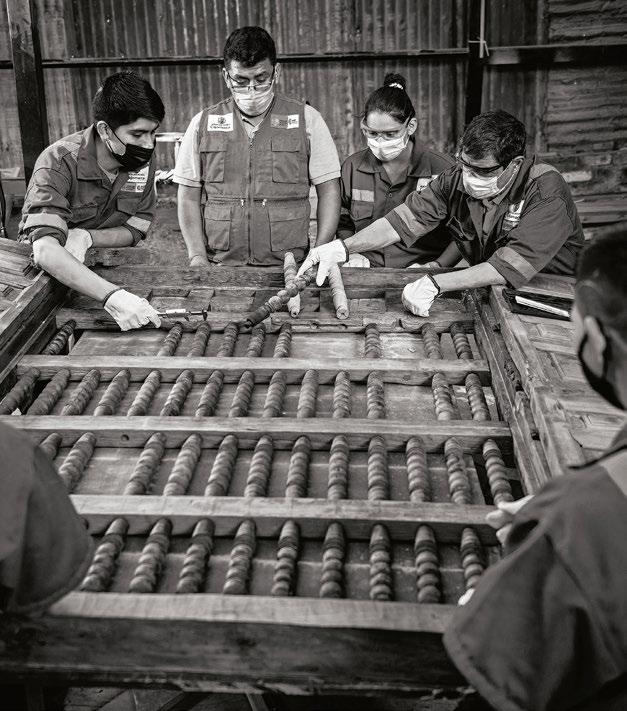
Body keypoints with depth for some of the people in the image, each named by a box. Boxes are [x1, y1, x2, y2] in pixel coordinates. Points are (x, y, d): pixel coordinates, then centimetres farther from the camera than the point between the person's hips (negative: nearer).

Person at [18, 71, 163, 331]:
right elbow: (45, 251, -37)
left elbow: (134, 231, -2)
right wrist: (111, 295, -51)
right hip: (49, 271, -3)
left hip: (105, 266, 3)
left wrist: (87, 236, -23)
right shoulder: (58, 163, -25)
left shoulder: (143, 161, -9)